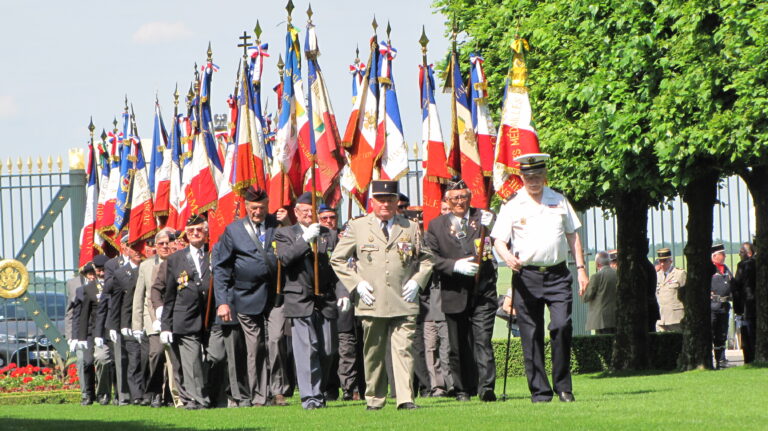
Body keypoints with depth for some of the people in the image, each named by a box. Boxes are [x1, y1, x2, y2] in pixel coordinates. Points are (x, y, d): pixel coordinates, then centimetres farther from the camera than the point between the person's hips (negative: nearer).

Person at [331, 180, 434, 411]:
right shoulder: (357, 227, 7)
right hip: (371, 303, 0)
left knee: (404, 350, -10)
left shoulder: (411, 228, 12)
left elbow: (426, 259, 20)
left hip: (403, 303, 0)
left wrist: (416, 281, 3)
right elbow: (337, 259, 9)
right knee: (373, 353, 5)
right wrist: (356, 284, -2)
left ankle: (405, 398, -13)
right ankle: (374, 399, 14)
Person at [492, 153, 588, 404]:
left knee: (562, 326, -14)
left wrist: (581, 269, 12)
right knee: (531, 336, -1)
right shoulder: (512, 206, 4)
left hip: (558, 274, 1)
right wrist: (508, 257, -23)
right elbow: (499, 239, -1)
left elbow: (572, 235, 19)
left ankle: (563, 386, -3)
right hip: (527, 276, -1)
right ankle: (539, 390, 4)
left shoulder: (559, 201, 13)